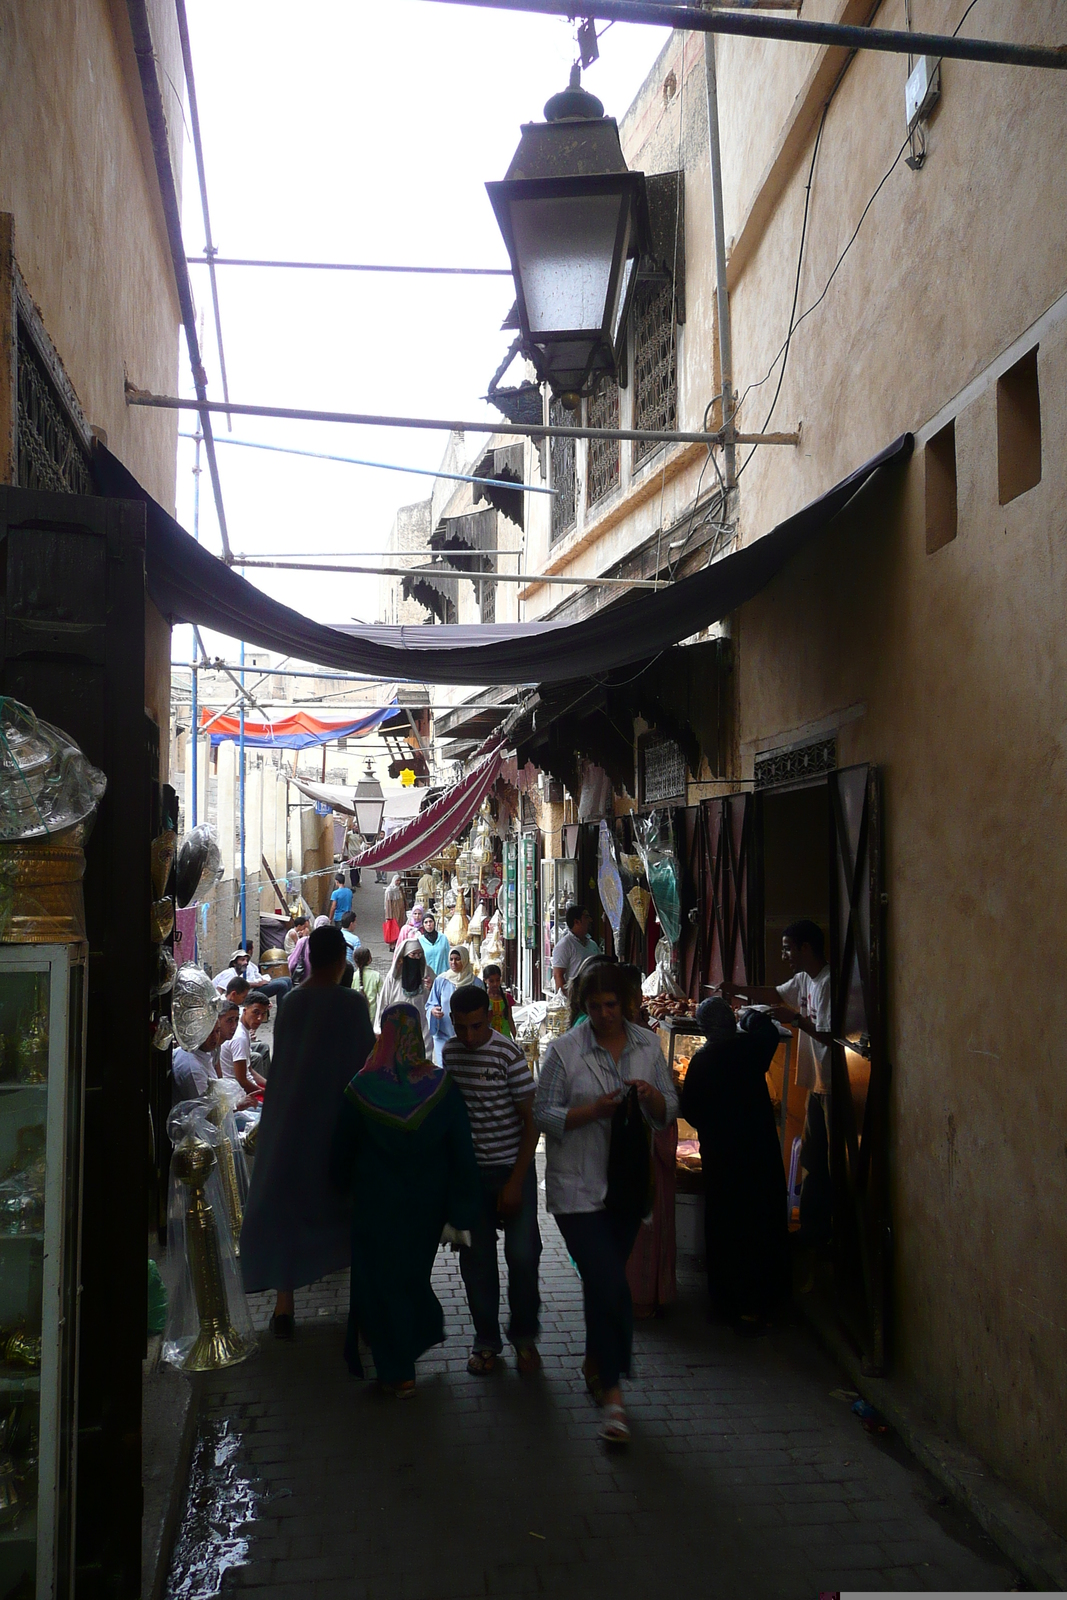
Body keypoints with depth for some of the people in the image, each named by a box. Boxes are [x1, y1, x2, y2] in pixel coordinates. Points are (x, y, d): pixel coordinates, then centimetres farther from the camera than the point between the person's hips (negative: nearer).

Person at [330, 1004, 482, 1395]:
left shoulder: (361, 1089, -19)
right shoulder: (443, 1087, -17)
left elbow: (342, 1150, -2)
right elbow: (462, 1153, -13)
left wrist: (345, 1187, 18)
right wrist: (459, 1215, -5)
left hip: (377, 1203, -2)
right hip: (428, 1204, 2)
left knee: (381, 1279, 14)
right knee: (414, 1272, 27)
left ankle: (397, 1373, 20)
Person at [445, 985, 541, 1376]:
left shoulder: (508, 1054, -14)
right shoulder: (450, 1052, 2)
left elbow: (531, 1121, -11)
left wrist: (515, 1182, -13)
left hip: (513, 1168, -4)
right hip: (469, 1171, 4)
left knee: (522, 1255, -2)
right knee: (476, 1259, 8)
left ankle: (524, 1337, 19)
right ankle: (486, 1341, 24)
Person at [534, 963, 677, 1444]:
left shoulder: (648, 1047, 4)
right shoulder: (565, 1049, -7)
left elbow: (668, 1114, 8)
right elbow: (544, 1115, -7)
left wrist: (652, 1096, -14)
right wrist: (595, 1109, -21)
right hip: (578, 1186, -4)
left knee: (603, 1283, 16)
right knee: (610, 1287, -11)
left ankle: (594, 1364, 37)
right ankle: (612, 1393, 1)